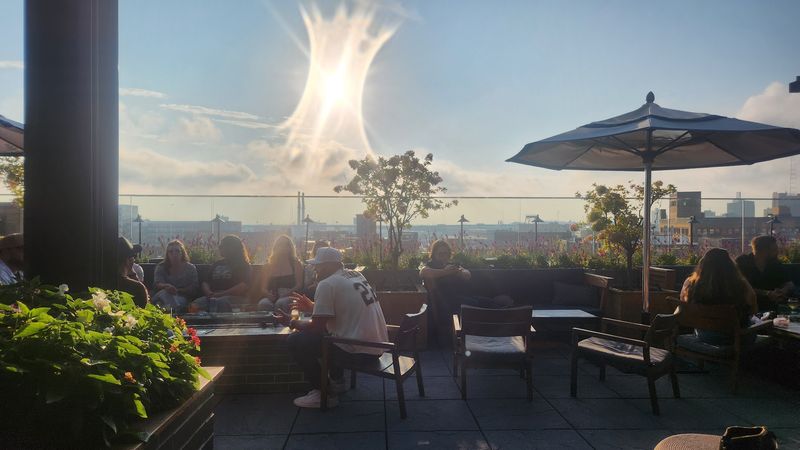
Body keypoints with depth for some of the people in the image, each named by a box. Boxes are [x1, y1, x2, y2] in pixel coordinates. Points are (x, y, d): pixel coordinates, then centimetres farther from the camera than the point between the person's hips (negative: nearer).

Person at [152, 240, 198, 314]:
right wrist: (166, 286, -29)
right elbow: (157, 284, -5)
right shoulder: (161, 267, 14)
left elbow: (193, 288, 2)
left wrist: (178, 290, -15)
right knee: (165, 292, -37)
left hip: (182, 298, 0)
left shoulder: (190, 268, 11)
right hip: (163, 296, 0)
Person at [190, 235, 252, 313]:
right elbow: (205, 282, 21)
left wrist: (222, 294, -14)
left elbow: (244, 286, -7)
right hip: (213, 297, 6)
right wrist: (209, 292, -2)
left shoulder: (243, 265, 8)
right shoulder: (217, 264, 27)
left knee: (216, 303, -40)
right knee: (194, 306, -27)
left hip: (235, 297, -5)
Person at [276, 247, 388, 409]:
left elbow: (316, 327, -10)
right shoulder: (356, 275, 13)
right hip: (378, 346, 9)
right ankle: (337, 381, 31)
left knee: (295, 341, -2)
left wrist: (291, 322, 7)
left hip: (359, 351, -9)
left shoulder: (327, 284, -12)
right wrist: (312, 307, 26)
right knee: (326, 329, 29)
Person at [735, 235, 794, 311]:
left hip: (771, 310, 4)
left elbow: (790, 284, 4)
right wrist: (767, 294, -21)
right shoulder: (742, 262, -7)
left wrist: (783, 291, -18)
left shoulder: (775, 264, 8)